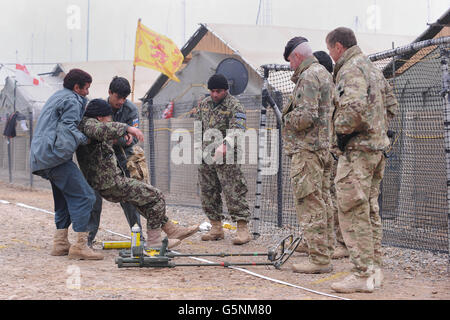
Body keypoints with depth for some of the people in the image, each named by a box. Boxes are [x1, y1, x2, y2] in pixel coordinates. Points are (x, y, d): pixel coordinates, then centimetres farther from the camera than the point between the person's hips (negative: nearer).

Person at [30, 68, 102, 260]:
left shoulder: (57, 97, 27)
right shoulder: (72, 100, -4)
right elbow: (68, 128, -17)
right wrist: (85, 139, -6)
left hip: (41, 156, 11)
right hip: (55, 156, -11)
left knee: (64, 199, 18)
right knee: (83, 196, -14)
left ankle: (60, 243, 17)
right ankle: (79, 246, -20)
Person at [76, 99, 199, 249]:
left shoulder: (86, 124, 19)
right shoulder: (88, 123, -12)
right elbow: (100, 130, -37)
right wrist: (126, 128, -42)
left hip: (102, 186, 11)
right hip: (112, 183, -11)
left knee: (145, 198, 24)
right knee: (156, 197, -2)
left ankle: (172, 230, 28)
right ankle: (154, 240, 2)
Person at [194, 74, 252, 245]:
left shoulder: (235, 106, -9)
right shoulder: (204, 104, 13)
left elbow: (236, 130, -22)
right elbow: (197, 126, 23)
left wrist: (225, 146, -38)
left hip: (227, 157, -7)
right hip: (206, 157, 7)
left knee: (234, 192, -11)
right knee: (208, 192, 9)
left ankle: (243, 228, -9)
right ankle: (216, 228, 18)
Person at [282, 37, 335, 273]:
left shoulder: (308, 76, -13)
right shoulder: (325, 74, 19)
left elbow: (307, 115, -22)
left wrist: (287, 119, -4)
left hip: (307, 149, -10)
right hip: (324, 147, 10)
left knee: (309, 204, -9)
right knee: (323, 202, 12)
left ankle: (318, 258, -9)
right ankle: (325, 254, 16)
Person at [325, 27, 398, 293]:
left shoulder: (350, 69, -12)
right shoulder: (373, 68, 19)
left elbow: (354, 106, -28)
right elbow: (391, 105, 24)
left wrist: (341, 130, -14)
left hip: (357, 150, -10)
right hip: (378, 146, 10)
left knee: (353, 213, -8)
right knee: (370, 211, 14)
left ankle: (363, 274, -8)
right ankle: (375, 269, 18)